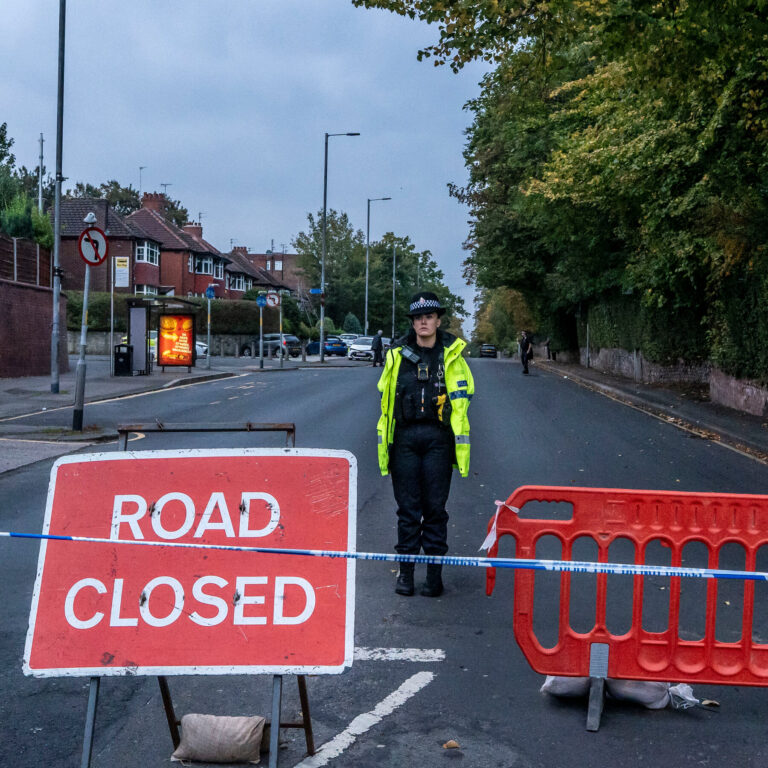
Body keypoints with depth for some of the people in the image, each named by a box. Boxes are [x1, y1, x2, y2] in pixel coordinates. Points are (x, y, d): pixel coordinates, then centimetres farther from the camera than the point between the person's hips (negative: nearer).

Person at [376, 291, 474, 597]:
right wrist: (384, 444, 6)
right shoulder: (398, 354, 8)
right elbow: (386, 399, 12)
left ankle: (434, 572, 11)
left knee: (435, 507, 3)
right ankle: (406, 570, 14)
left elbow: (461, 399, 2)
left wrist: (460, 446, -4)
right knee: (408, 508, 5)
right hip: (404, 437, 1)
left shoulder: (451, 355, 5)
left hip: (438, 437, -1)